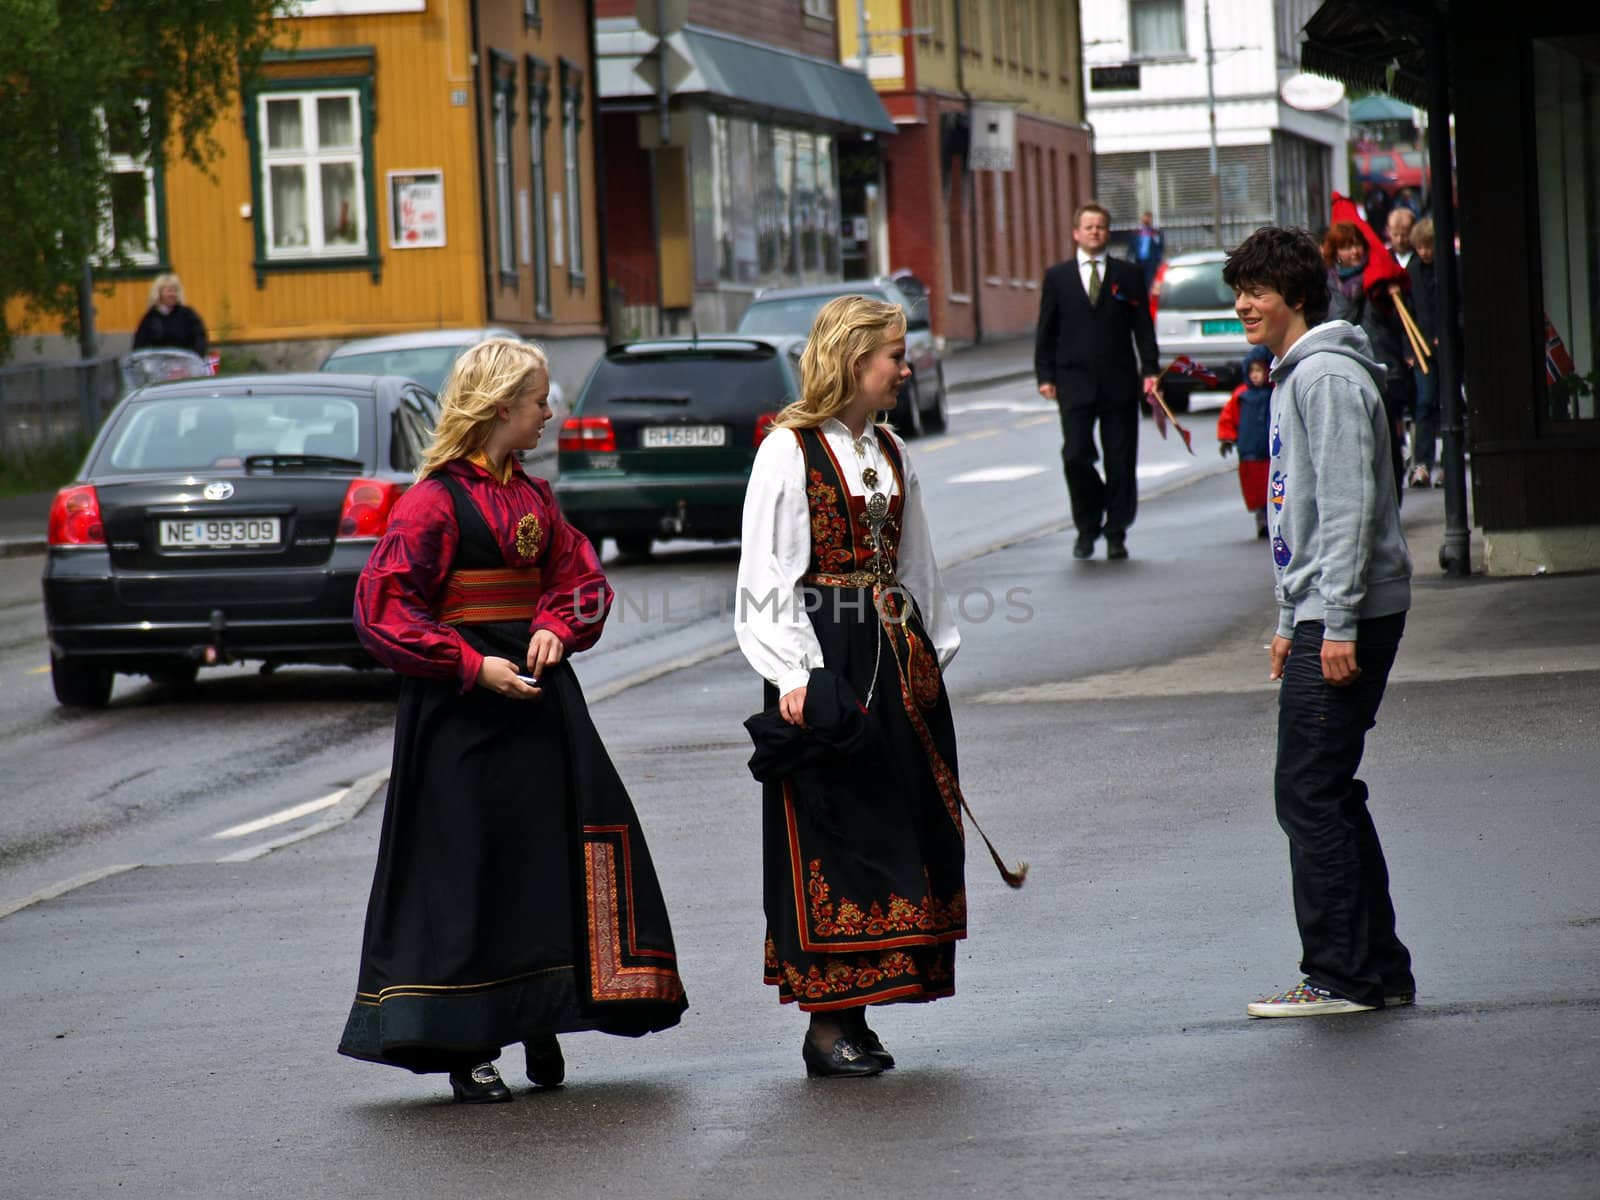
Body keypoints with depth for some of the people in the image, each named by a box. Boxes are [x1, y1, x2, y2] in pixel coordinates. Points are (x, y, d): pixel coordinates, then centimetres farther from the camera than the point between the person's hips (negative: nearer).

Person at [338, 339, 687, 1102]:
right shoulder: (435, 501, -11)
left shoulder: (531, 497, 10)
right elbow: (383, 611, -14)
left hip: (538, 694, 7)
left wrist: (556, 628, -4)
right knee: (466, 870, -3)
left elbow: (581, 576, 18)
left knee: (552, 857, 5)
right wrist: (474, 666, -19)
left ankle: (538, 1023, 17)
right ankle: (464, 1049, 3)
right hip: (460, 708, -7)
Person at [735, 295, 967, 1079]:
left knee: (895, 829, 6)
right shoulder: (789, 451, -8)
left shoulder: (890, 453, 14)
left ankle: (851, 1016, 12)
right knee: (828, 835, -6)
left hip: (896, 659, 8)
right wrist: (792, 674, -17)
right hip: (825, 657, -8)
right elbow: (766, 573, -11)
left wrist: (933, 651, 16)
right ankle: (827, 1026, -3)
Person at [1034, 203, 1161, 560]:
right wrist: (1045, 376, 0)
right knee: (1076, 456, -9)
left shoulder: (1127, 275, 8)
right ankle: (1087, 528, 9)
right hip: (1075, 383, 0)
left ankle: (1116, 534, 10)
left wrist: (1150, 370, -3)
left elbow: (1143, 327, 7)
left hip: (1119, 383, 0)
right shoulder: (1057, 276, 9)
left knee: (1120, 461, 1)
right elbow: (1046, 331, 8)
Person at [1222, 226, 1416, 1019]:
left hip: (1350, 615, -10)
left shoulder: (1328, 377, -13)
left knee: (1309, 796, -10)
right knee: (1327, 797, 11)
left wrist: (1337, 622, -23)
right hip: (1320, 616, 10)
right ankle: (1380, 969, 15)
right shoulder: (1292, 377, 20)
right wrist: (1291, 621, 25)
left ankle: (1342, 975, -7)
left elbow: (1349, 505, -19)